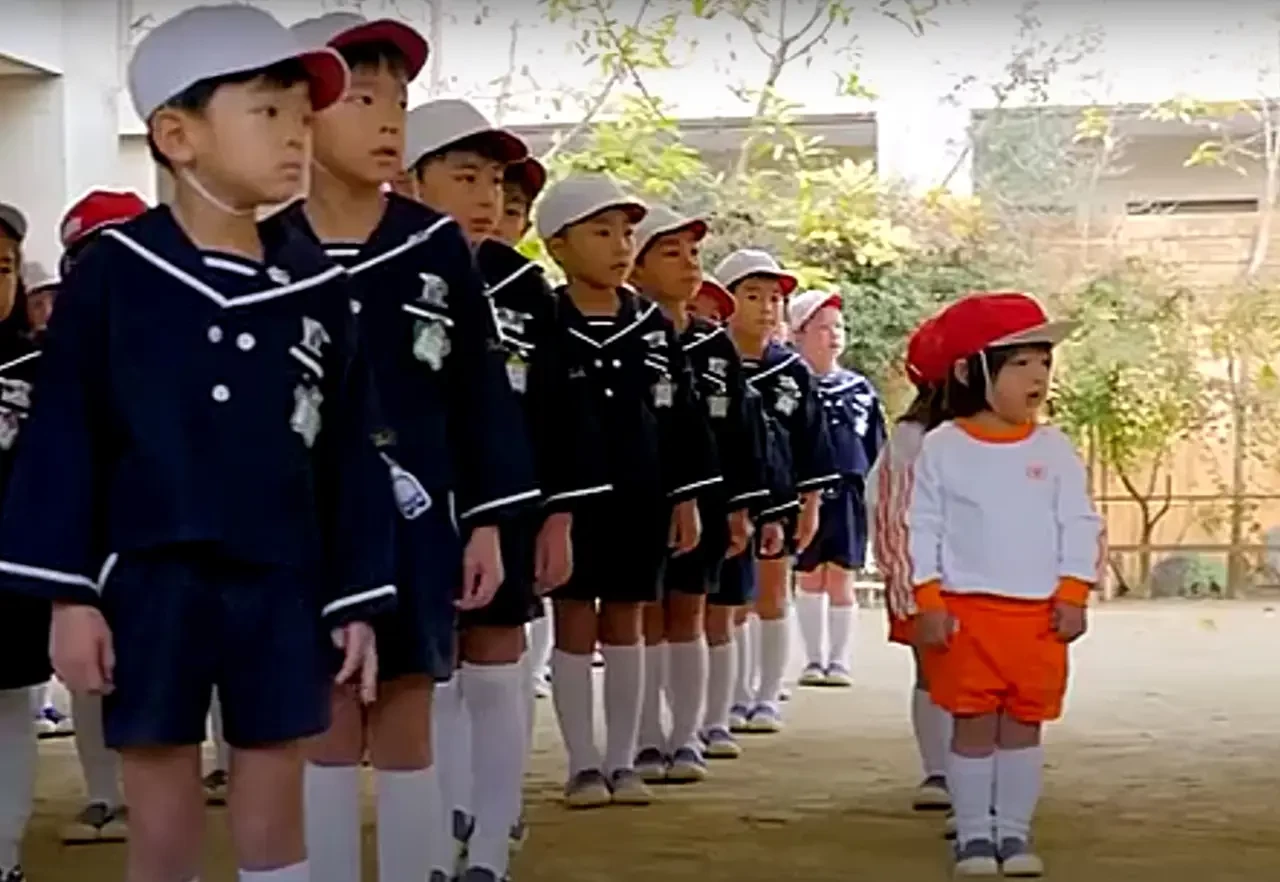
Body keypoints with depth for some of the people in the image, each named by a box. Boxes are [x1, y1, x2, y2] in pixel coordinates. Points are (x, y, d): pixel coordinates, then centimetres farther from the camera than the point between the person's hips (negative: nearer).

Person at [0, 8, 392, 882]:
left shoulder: (318, 288, 3)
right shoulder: (113, 274, -5)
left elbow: (349, 455, 6)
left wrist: (358, 599, 5)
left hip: (282, 587, 2)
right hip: (151, 582, -2)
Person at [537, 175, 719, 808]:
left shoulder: (654, 326, 5)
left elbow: (680, 416, 8)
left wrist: (686, 499, 5)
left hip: (642, 499, 4)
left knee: (625, 624, 10)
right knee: (575, 625, 3)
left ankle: (622, 761, 17)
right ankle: (583, 764, 11)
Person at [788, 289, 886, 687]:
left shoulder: (860, 388, 7)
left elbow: (876, 447, 13)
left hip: (849, 495, 2)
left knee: (842, 578, 3)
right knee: (809, 577, 7)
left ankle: (839, 661, 10)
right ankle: (814, 660, 16)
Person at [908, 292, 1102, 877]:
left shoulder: (1054, 449, 3)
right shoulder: (942, 447, -3)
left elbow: (1079, 525, 4)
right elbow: (922, 528, -3)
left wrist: (1073, 595, -4)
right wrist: (928, 602, -9)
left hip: (1039, 612, 2)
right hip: (966, 609, -2)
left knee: (1024, 724, 9)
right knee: (973, 724, 4)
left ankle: (1014, 833, 20)